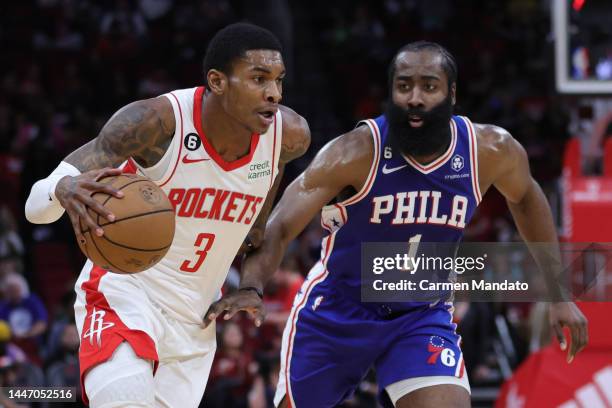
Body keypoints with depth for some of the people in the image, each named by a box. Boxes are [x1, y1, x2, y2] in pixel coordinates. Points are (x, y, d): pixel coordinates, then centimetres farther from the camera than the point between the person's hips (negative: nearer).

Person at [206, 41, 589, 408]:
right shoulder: (357, 153, -23)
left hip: (423, 317, 2)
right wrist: (251, 287, -50)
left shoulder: (491, 151, -12)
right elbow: (280, 226, -30)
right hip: (336, 312, -1)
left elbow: (525, 197, 11)